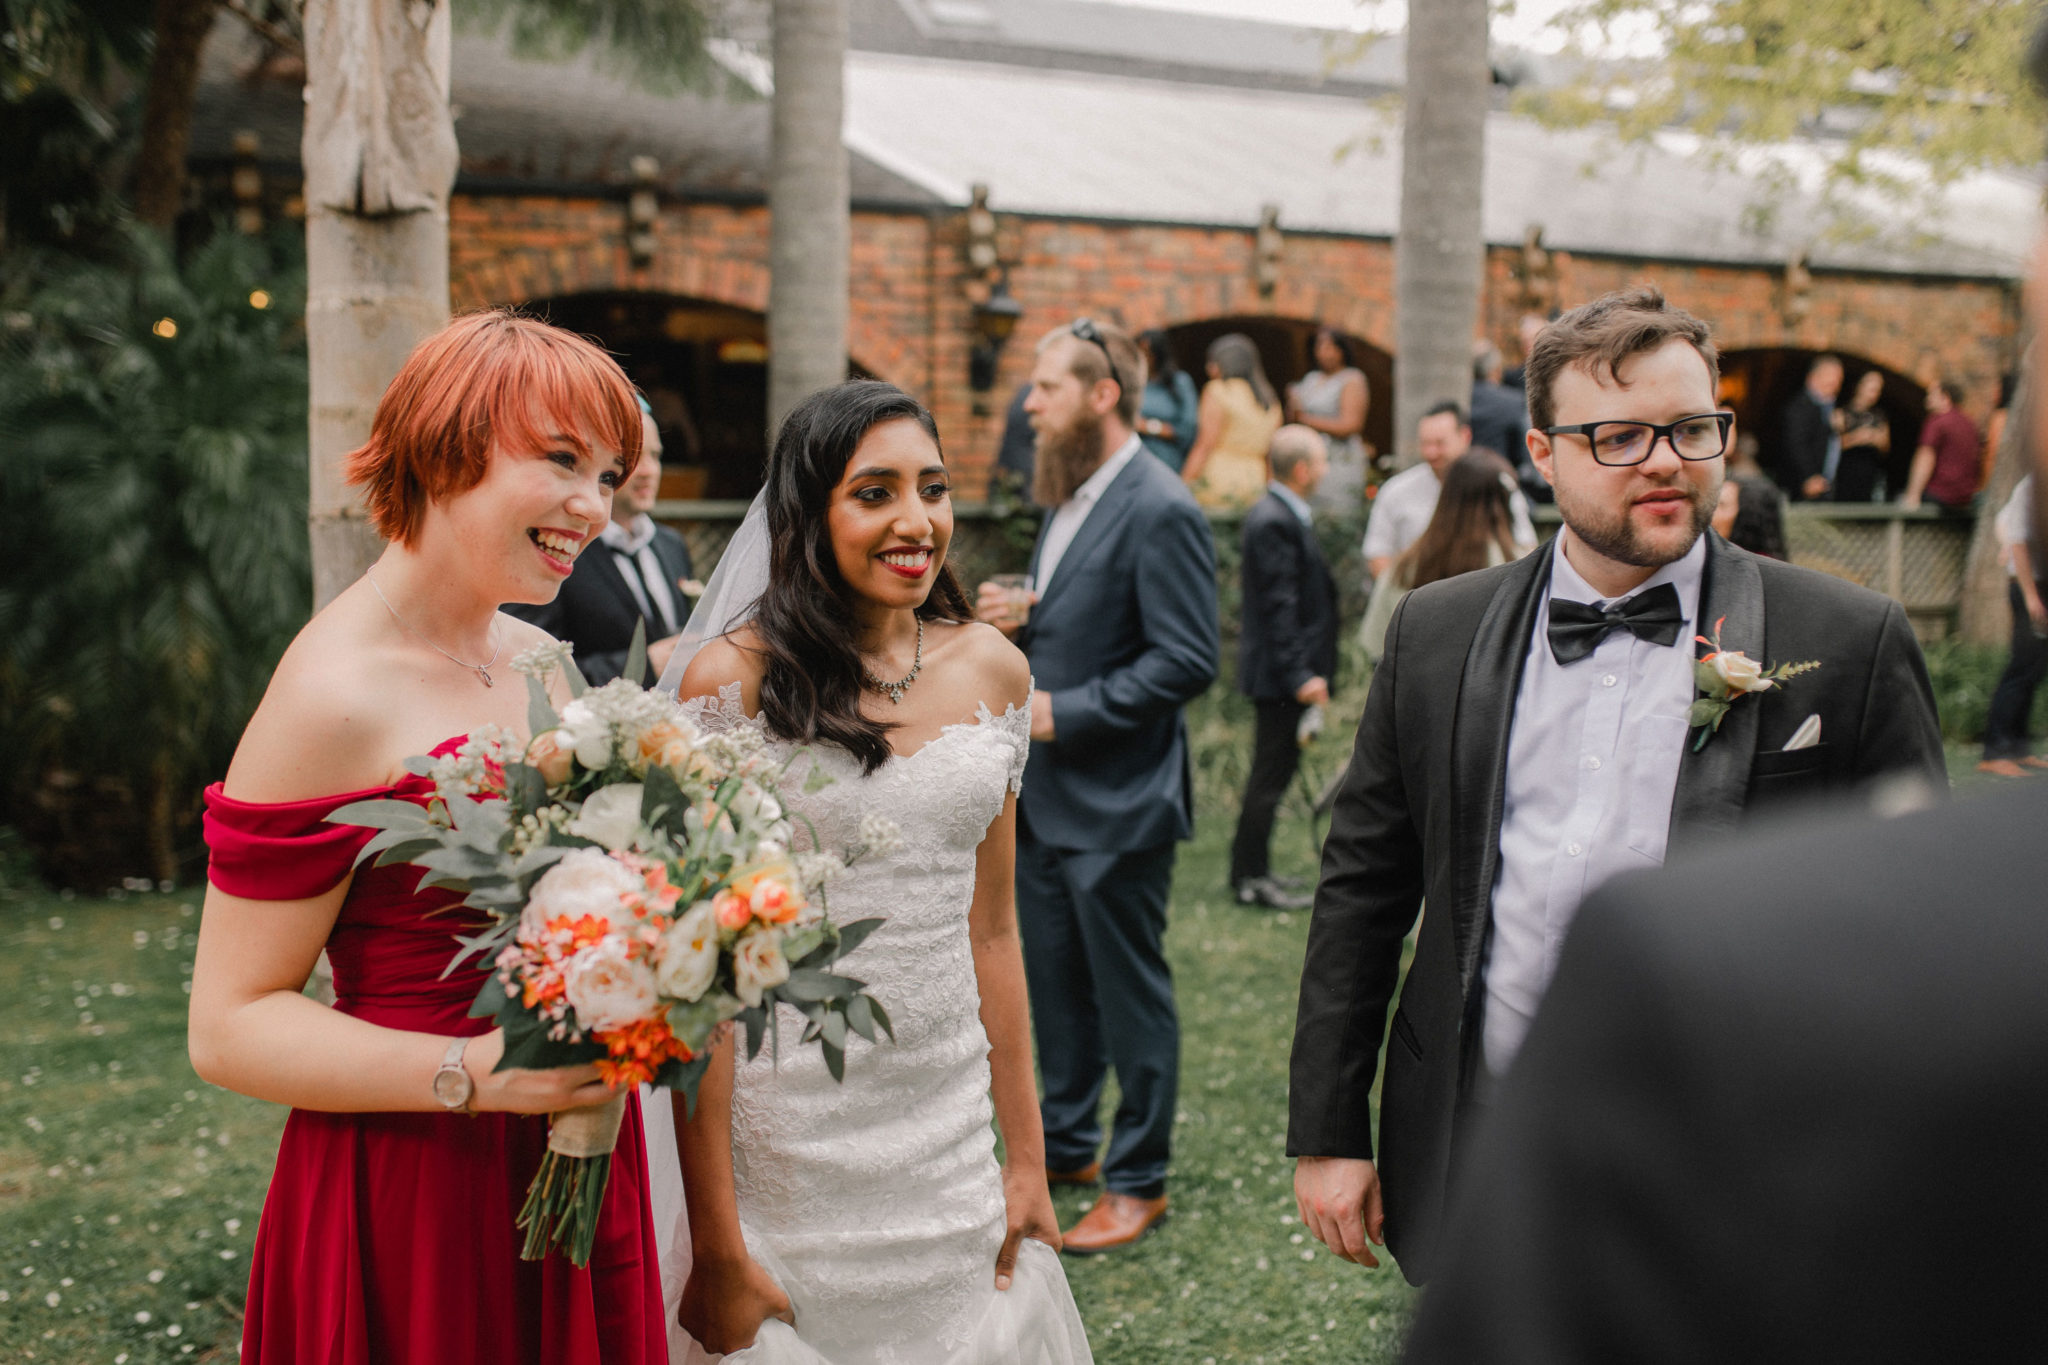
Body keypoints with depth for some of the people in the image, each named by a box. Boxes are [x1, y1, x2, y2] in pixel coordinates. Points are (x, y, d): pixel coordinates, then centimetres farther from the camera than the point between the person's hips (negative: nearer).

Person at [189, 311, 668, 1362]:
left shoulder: (542, 661, 6)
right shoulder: (333, 696, -17)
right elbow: (230, 1025, -16)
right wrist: (471, 1073, -27)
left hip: (578, 1167, 8)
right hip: (411, 1190, -7)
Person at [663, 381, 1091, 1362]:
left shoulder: (992, 668, 3)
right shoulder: (736, 680, -12)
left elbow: (990, 929, 9)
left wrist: (1026, 1157, 9)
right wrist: (715, 1237, -14)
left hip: (952, 1125, 5)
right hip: (791, 1128, -4)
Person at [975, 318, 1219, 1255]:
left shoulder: (1160, 513, -17)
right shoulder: (1067, 501, 12)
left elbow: (1187, 661, -21)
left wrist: (1064, 711, -21)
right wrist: (1014, 626, 2)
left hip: (1117, 802, -9)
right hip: (1043, 797, 9)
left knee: (1130, 994, 4)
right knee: (1053, 983, 18)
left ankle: (1138, 1182, 18)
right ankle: (1065, 1144, 34)